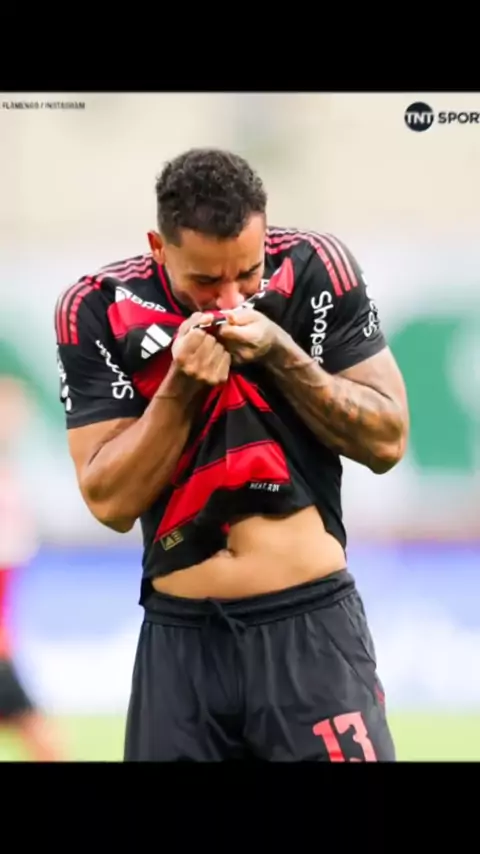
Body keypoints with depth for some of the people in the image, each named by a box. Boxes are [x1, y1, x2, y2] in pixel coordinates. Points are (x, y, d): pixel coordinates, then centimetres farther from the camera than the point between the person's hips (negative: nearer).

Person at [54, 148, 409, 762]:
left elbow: (387, 441, -3)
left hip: (311, 626, -1)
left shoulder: (315, 272, -4)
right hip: (180, 640, 1)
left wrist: (279, 354, -14)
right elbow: (110, 502, -6)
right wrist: (181, 387, -18)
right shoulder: (98, 311, -4)